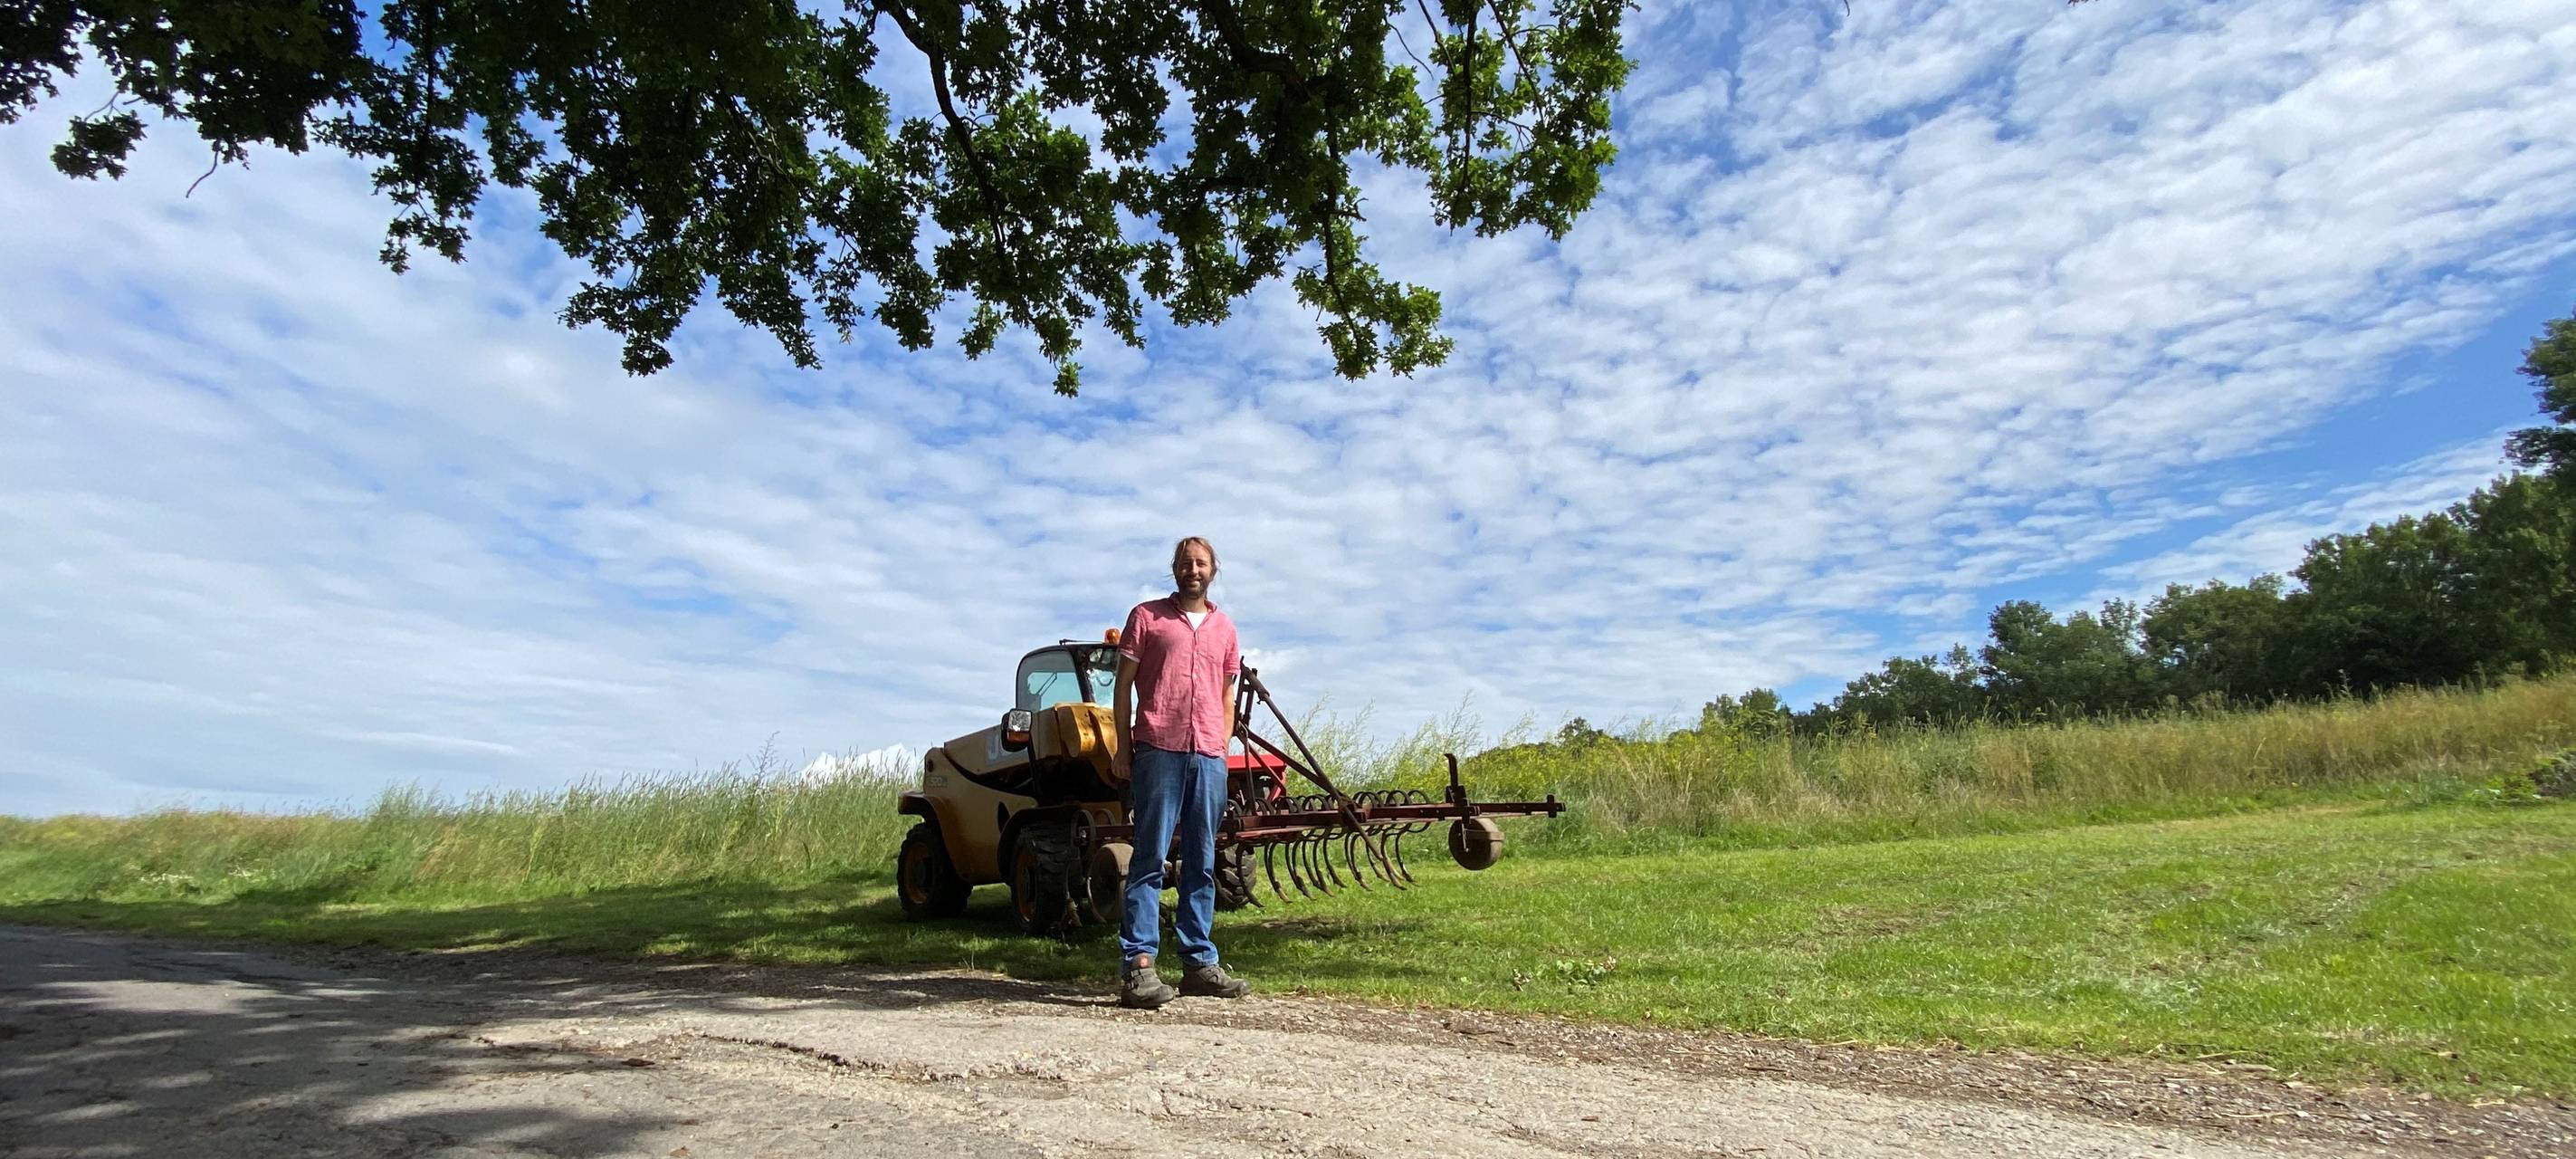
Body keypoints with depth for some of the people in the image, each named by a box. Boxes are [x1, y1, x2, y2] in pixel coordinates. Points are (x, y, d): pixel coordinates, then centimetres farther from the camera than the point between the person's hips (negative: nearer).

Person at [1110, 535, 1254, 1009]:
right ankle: (1138, 965, -4)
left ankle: (1199, 963, 15)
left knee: (1202, 863, 8)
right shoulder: (1146, 616, 7)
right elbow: (1124, 684, 5)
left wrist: (1223, 748, 11)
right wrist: (1123, 748, -2)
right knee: (1150, 859, -6)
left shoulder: (1224, 627, 18)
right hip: (1158, 751, -4)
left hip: (1209, 757, 4)